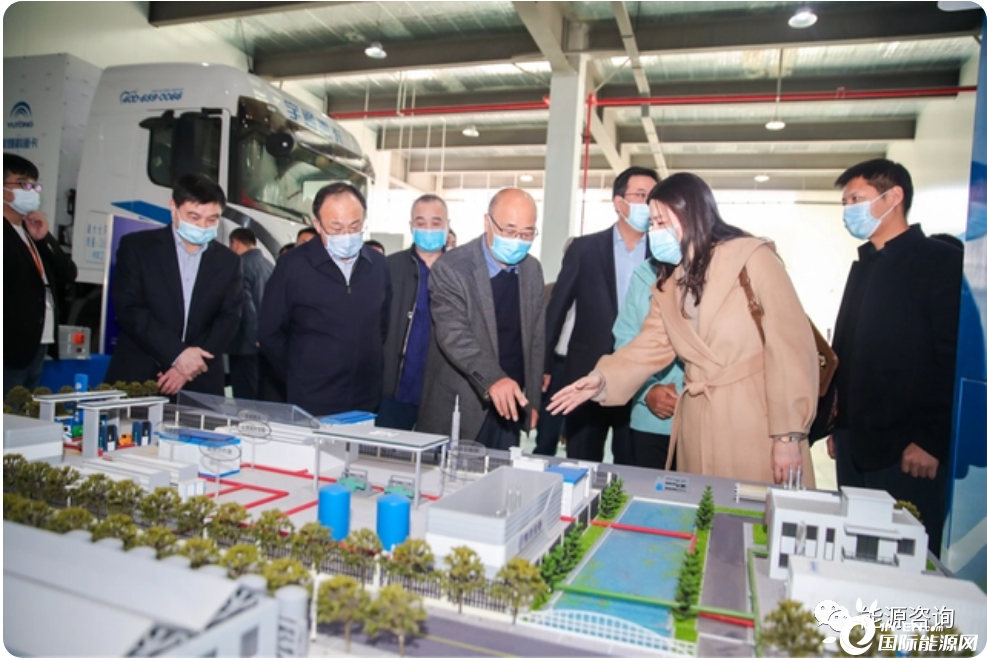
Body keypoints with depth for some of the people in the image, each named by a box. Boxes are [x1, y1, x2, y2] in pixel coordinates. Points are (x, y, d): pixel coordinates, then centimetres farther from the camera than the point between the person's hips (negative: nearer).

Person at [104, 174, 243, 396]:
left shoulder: (228, 261, 9)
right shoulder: (136, 246, 2)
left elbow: (229, 319, 1)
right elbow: (129, 309, -7)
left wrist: (192, 366, -12)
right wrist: (176, 354, -17)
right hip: (137, 378, -1)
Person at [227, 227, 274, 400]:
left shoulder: (241, 264, -11)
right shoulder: (270, 265, 11)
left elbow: (246, 305, -18)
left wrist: (255, 338, -14)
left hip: (247, 344, -7)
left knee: (245, 401, -3)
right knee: (261, 398, 13)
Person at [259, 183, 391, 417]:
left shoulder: (379, 265, 2)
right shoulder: (293, 265, -8)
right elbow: (271, 333, -2)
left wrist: (371, 370, 9)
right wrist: (299, 379, 3)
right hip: (310, 404, -3)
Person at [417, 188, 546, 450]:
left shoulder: (533, 270, 4)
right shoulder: (451, 268, -14)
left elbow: (536, 337, 10)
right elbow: (453, 334, -25)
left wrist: (532, 399, 8)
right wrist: (492, 378, -41)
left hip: (509, 404, 5)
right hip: (460, 408, -4)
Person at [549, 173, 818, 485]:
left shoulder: (753, 258, -6)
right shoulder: (667, 283, 13)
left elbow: (791, 347, -11)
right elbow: (648, 348, 6)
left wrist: (788, 435, -14)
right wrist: (602, 379, -12)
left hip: (759, 427, -5)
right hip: (698, 429, 5)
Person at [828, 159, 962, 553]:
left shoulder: (942, 262, -6)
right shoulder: (864, 266, 16)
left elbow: (955, 359, -12)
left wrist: (932, 440, -15)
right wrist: (839, 425, 13)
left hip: (908, 447, -7)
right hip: (856, 444, 7)